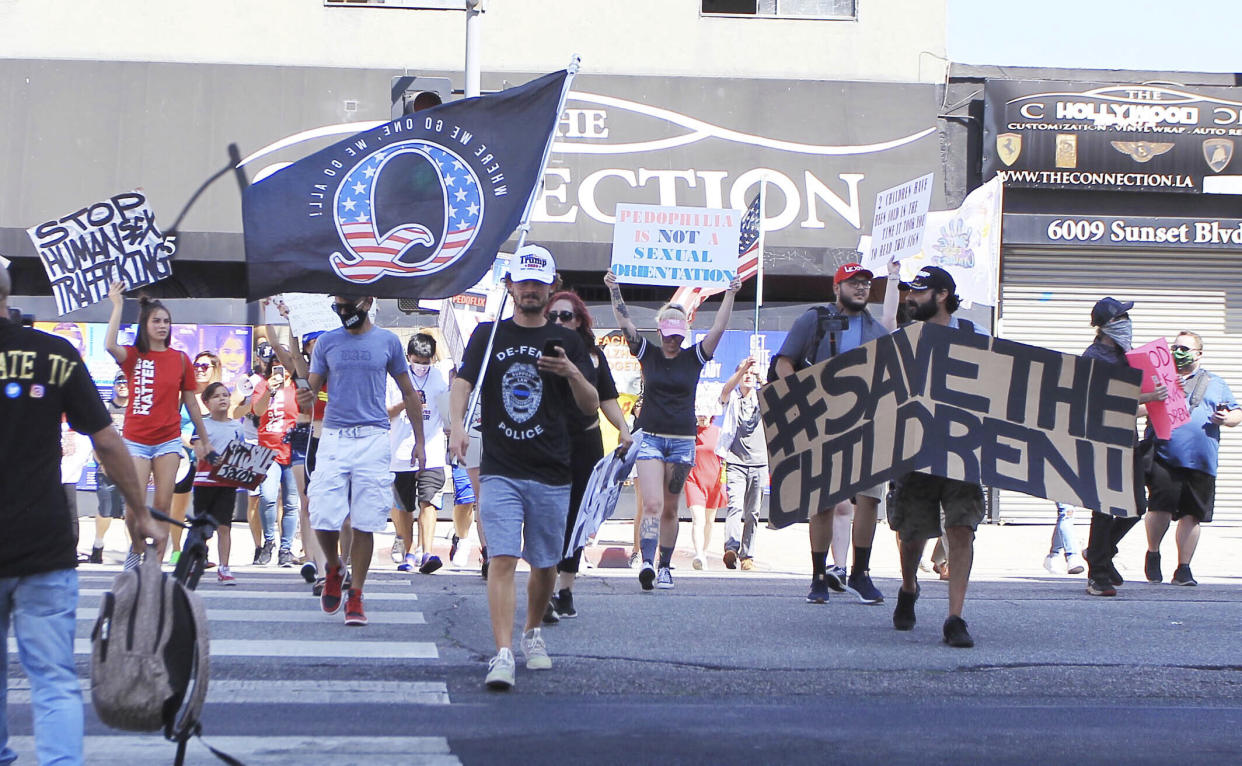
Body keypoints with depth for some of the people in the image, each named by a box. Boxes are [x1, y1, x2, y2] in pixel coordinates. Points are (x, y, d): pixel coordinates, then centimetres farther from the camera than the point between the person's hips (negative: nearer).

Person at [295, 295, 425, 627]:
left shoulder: (387, 342, 7)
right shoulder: (327, 343, 9)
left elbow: (408, 393, 14)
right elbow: (312, 389, 10)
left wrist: (419, 440, 12)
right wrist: (305, 400, -15)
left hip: (373, 439, -1)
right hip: (333, 437, 1)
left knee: (365, 523, -3)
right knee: (323, 518, -8)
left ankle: (355, 596, 6)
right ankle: (334, 568, 22)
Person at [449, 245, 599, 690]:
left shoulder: (567, 342, 8)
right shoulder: (488, 335, 8)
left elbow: (591, 406, 4)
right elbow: (462, 383, 0)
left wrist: (573, 374, -16)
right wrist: (458, 425, -20)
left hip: (552, 474, 2)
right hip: (499, 470, -2)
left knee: (545, 564, 10)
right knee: (502, 560, -14)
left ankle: (533, 633, 36)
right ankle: (503, 656, -19)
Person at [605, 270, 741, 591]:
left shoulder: (693, 357, 4)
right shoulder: (648, 354, 4)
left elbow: (717, 330, -4)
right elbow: (626, 324, -3)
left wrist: (731, 295, -10)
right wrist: (614, 290, -11)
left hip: (683, 441, 1)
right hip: (650, 438, -1)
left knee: (670, 509, 8)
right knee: (652, 504, -16)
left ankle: (665, 567, 16)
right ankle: (647, 563, -27)